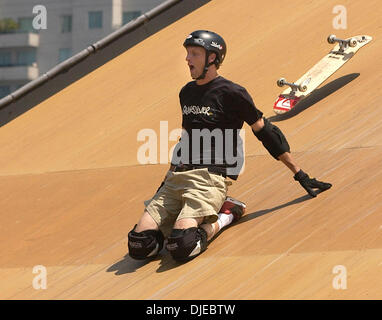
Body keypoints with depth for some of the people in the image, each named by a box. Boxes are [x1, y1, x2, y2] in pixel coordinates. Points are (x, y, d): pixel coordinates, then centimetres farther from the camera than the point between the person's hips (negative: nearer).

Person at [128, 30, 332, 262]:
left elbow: (266, 132, 0)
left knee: (181, 246, -29)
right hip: (177, 177, 6)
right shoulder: (186, 93, 18)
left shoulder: (231, 93, -3)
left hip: (210, 179, -6)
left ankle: (223, 217, -2)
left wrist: (301, 176, 0)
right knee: (139, 246, -11)